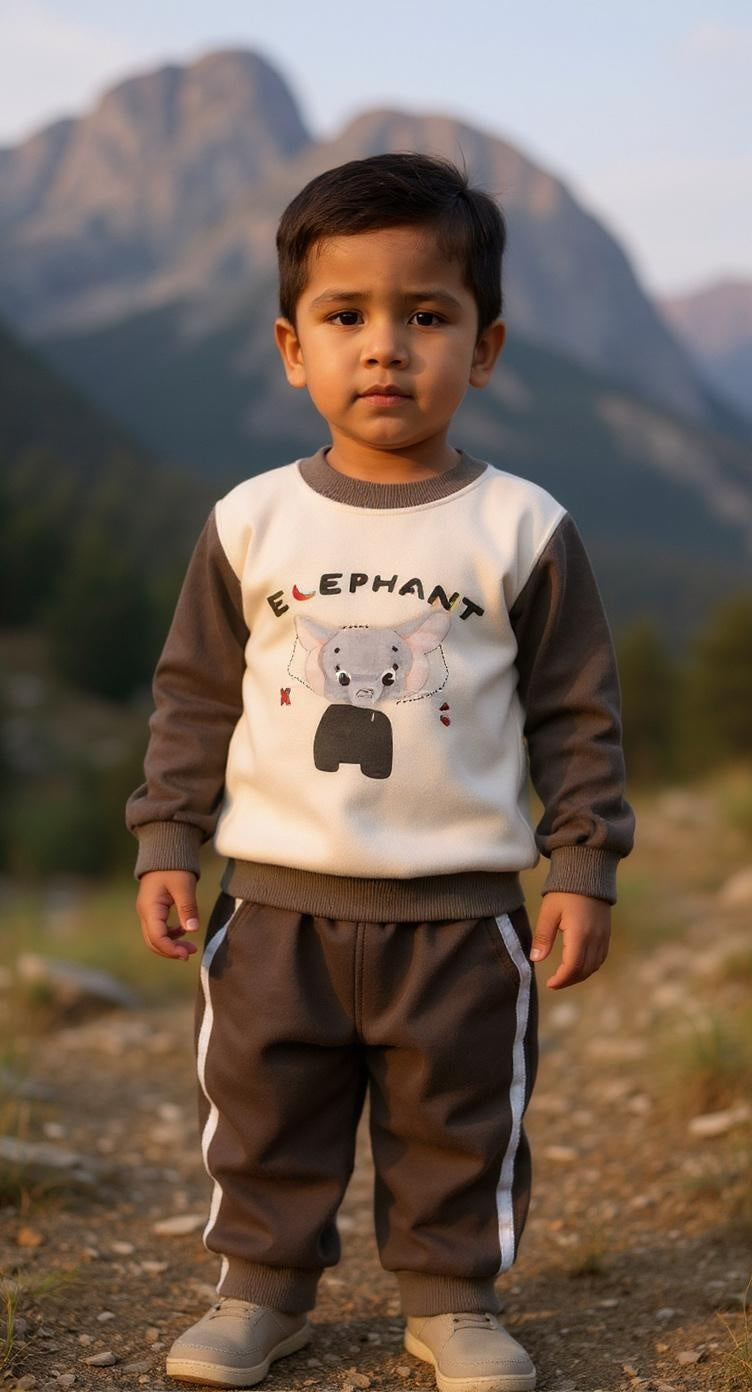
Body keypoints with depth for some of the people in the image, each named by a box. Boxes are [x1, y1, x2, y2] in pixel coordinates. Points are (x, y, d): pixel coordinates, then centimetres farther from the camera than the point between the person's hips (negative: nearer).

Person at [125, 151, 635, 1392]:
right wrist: (166, 845, 1)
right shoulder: (252, 523, 0)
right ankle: (262, 1287, 30)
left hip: (460, 907, -1)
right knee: (263, 1110, 11)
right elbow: (195, 696, 7)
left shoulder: (522, 529, -4)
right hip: (278, 899, 2)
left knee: (459, 1120, 10)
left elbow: (577, 714, 0)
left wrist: (584, 867, -3)